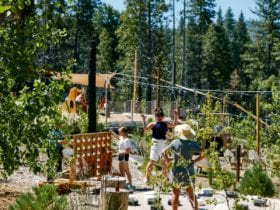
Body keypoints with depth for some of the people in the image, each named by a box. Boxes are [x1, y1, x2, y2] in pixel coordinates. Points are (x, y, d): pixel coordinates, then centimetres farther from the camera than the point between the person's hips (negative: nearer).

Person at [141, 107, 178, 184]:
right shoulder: (153, 124, -3)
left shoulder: (165, 124, 12)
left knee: (164, 162, 14)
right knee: (152, 161, -6)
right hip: (155, 143, -5)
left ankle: (165, 177, 28)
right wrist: (143, 120, -25)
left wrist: (175, 116, 13)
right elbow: (146, 128, -15)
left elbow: (173, 124, 21)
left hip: (163, 144, 5)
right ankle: (147, 177, 4)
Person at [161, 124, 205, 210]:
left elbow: (163, 153, -1)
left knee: (175, 193, 17)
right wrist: (194, 161, 0)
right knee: (191, 195, 11)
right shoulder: (193, 144, -11)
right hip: (188, 173, 0)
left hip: (176, 172, 0)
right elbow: (203, 154, -10)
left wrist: (167, 159, 16)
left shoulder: (174, 143, -10)